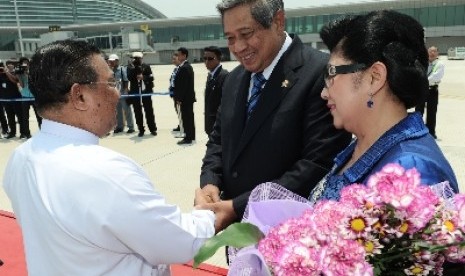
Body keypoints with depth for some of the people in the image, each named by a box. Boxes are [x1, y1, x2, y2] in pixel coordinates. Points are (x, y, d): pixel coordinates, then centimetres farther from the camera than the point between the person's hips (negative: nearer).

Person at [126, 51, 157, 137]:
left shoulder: (146, 67, 5)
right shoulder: (130, 68, 5)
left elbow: (151, 77, -3)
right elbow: (129, 77, -10)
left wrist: (143, 77, -19)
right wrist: (135, 68, -15)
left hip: (146, 91, -1)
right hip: (135, 92, 1)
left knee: (149, 111, 3)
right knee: (138, 112, 5)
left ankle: (153, 129, 11)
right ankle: (141, 130, 13)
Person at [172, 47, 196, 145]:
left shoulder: (184, 68, -17)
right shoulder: (188, 66, 15)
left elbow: (183, 85, -21)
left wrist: (179, 98, -18)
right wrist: (178, 96, 17)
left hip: (185, 98, -10)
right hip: (188, 97, 10)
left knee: (186, 117, -5)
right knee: (189, 117, 15)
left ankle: (188, 138, 0)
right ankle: (191, 136, 23)